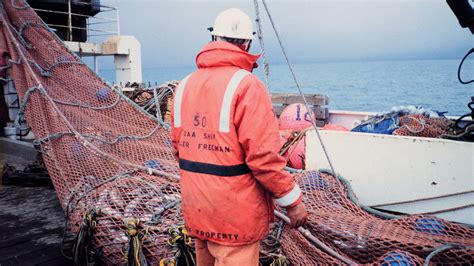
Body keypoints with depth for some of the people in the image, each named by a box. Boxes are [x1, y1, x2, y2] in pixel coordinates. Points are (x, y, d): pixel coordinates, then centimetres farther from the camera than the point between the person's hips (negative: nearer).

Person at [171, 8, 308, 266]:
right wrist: (292, 201, -10)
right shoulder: (246, 84, -17)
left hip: (195, 210, 7)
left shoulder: (185, 85, 6)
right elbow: (263, 156, -22)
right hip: (235, 213, -7)